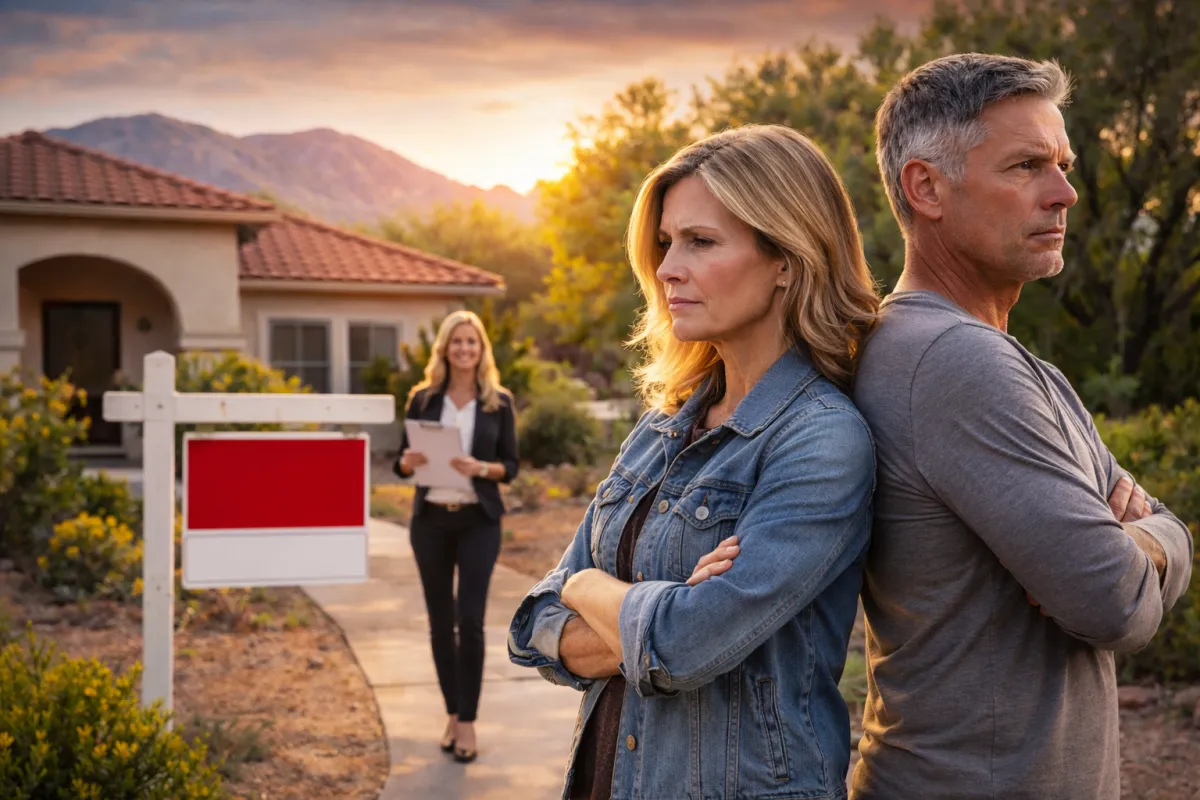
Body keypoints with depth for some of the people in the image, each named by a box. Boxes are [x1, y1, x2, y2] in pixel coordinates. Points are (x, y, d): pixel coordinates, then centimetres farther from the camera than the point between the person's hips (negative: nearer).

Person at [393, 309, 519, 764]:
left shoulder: (498, 402, 2)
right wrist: (409, 462, -17)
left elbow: (511, 466, 1)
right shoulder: (423, 399, 4)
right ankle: (452, 715, 20)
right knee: (440, 621, 7)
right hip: (431, 519, 2)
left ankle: (467, 722, 2)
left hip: (478, 521, -2)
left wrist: (481, 468, -19)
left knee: (470, 620, -8)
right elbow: (402, 462, 6)